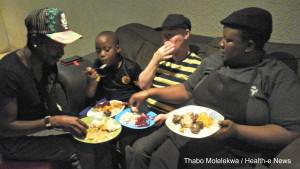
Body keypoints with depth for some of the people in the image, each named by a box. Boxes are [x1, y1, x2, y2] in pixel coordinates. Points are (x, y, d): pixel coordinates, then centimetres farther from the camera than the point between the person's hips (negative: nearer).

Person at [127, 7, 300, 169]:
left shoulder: (280, 76, -7)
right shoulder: (213, 61, 9)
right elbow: (187, 90, 16)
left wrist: (236, 130, -23)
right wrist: (150, 92, 7)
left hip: (234, 153, -4)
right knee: (139, 150, -10)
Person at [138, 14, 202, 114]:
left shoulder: (197, 65, -9)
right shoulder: (161, 58, 7)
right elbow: (143, 85, 5)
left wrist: (169, 116, -19)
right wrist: (155, 60, -5)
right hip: (147, 111, 5)